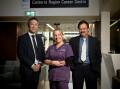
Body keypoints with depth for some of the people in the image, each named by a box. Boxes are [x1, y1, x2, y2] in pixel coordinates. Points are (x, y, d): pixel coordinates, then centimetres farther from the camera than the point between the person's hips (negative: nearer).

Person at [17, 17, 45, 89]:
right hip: (27, 69, -5)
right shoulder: (22, 38, -5)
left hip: (37, 68, 5)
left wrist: (39, 63, -3)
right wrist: (32, 65, -13)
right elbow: (21, 54, -11)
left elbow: (42, 52, 12)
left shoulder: (39, 37, 12)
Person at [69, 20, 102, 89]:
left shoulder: (95, 41, 4)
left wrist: (97, 68, -4)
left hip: (91, 68, 0)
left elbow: (98, 56, 4)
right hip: (77, 68, 0)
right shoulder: (73, 40, 5)